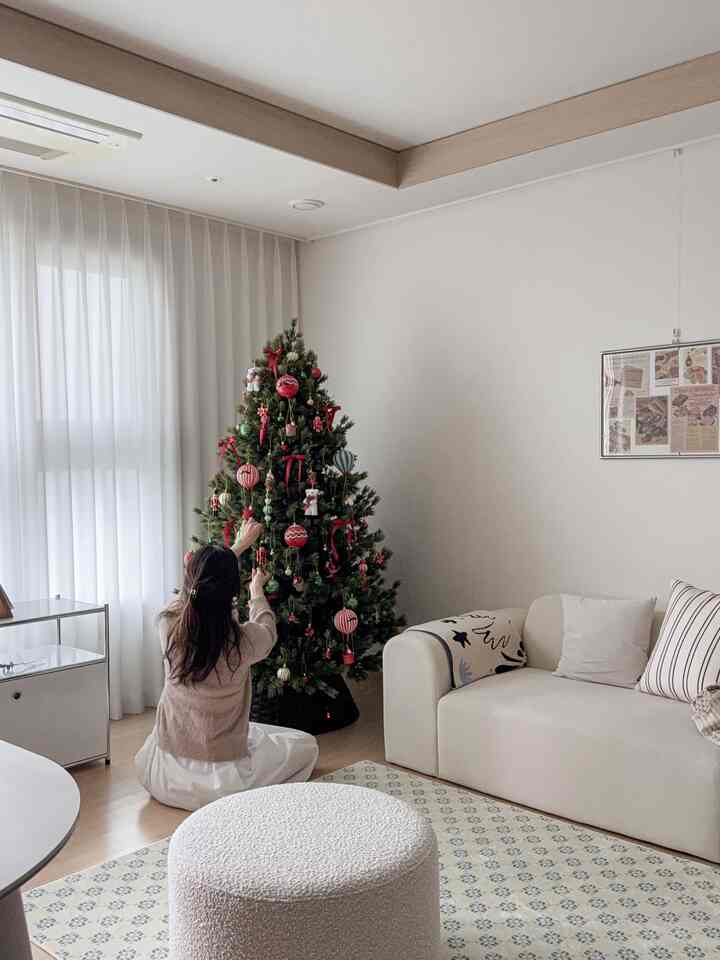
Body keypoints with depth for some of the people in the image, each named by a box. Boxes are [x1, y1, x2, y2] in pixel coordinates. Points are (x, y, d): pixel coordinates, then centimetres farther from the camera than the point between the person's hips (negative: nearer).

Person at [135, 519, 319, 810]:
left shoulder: (168, 625, -15)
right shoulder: (242, 642, -24)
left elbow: (200, 583, 7)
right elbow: (267, 629, 3)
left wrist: (238, 547, 22)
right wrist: (256, 590, 24)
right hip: (218, 780, -4)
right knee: (306, 746, 16)